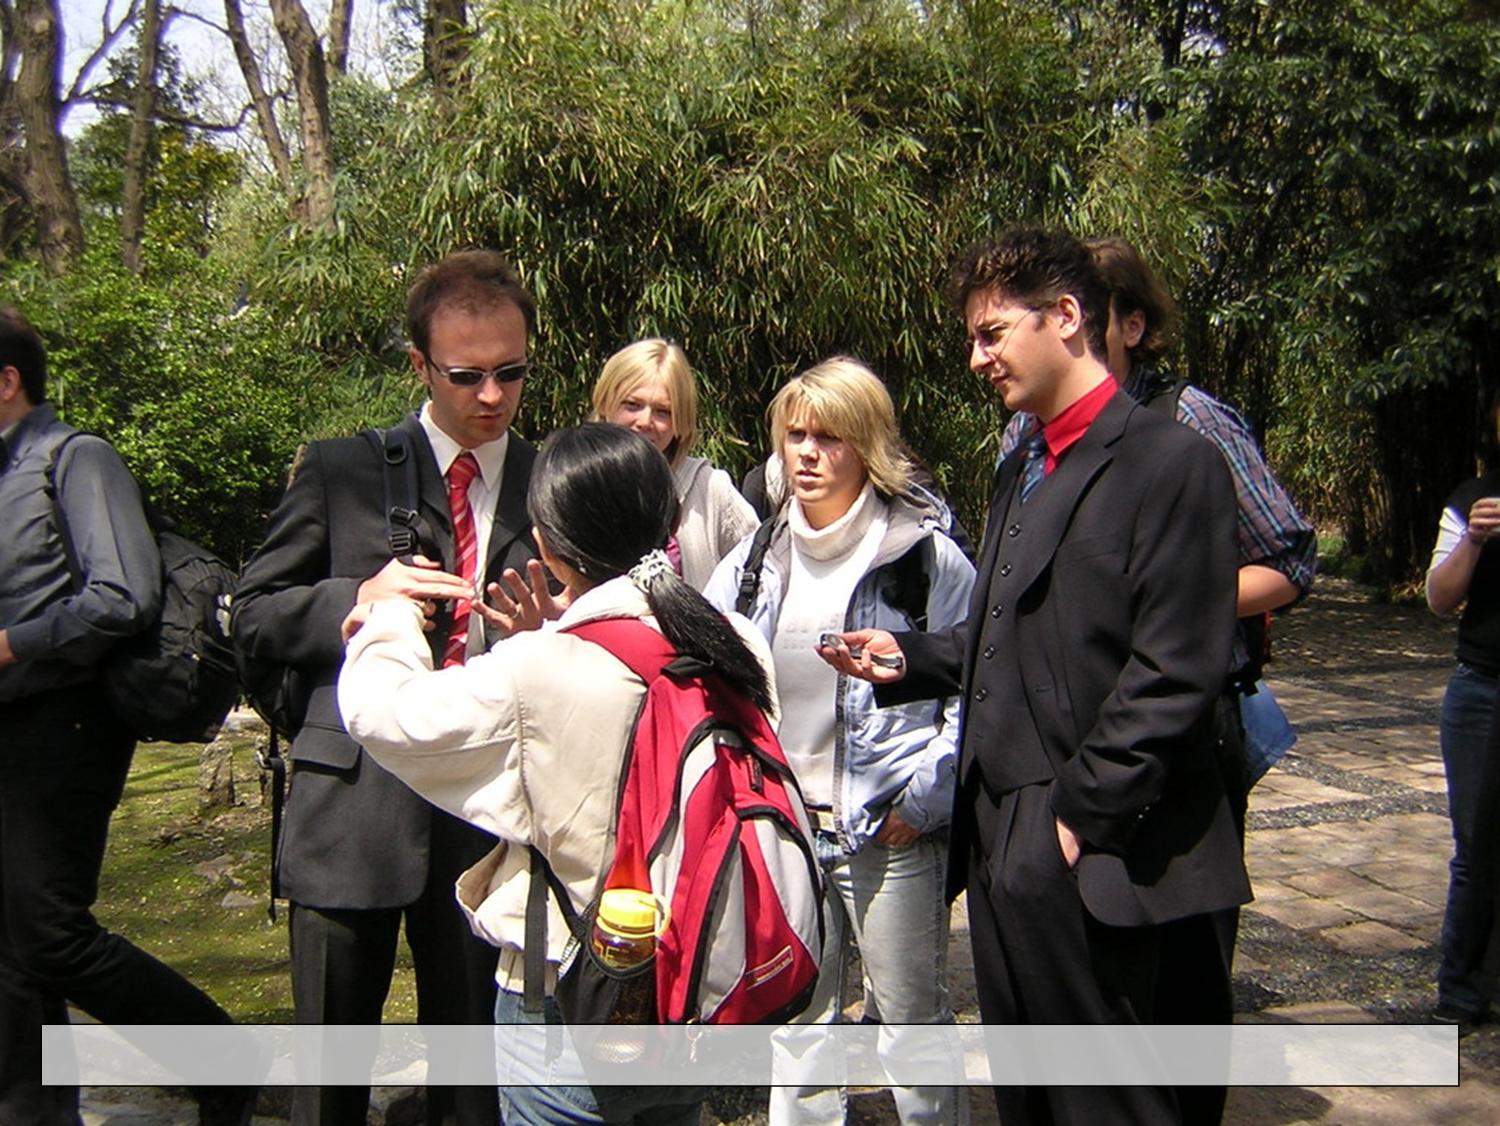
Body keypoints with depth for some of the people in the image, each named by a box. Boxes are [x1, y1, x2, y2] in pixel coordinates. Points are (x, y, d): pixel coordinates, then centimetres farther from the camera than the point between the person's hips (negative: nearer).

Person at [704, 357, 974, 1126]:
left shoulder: (926, 556, -8)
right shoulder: (758, 557, 5)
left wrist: (922, 801, -11)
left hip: (889, 832, -4)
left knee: (913, 1013, 11)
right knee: (795, 1016, 18)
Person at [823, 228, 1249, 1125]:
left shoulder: (1170, 461, -12)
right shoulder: (1023, 470, 17)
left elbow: (1174, 673, -17)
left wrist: (1079, 815, -17)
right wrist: (910, 659, 5)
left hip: (1089, 855, -8)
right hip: (1004, 845, 9)